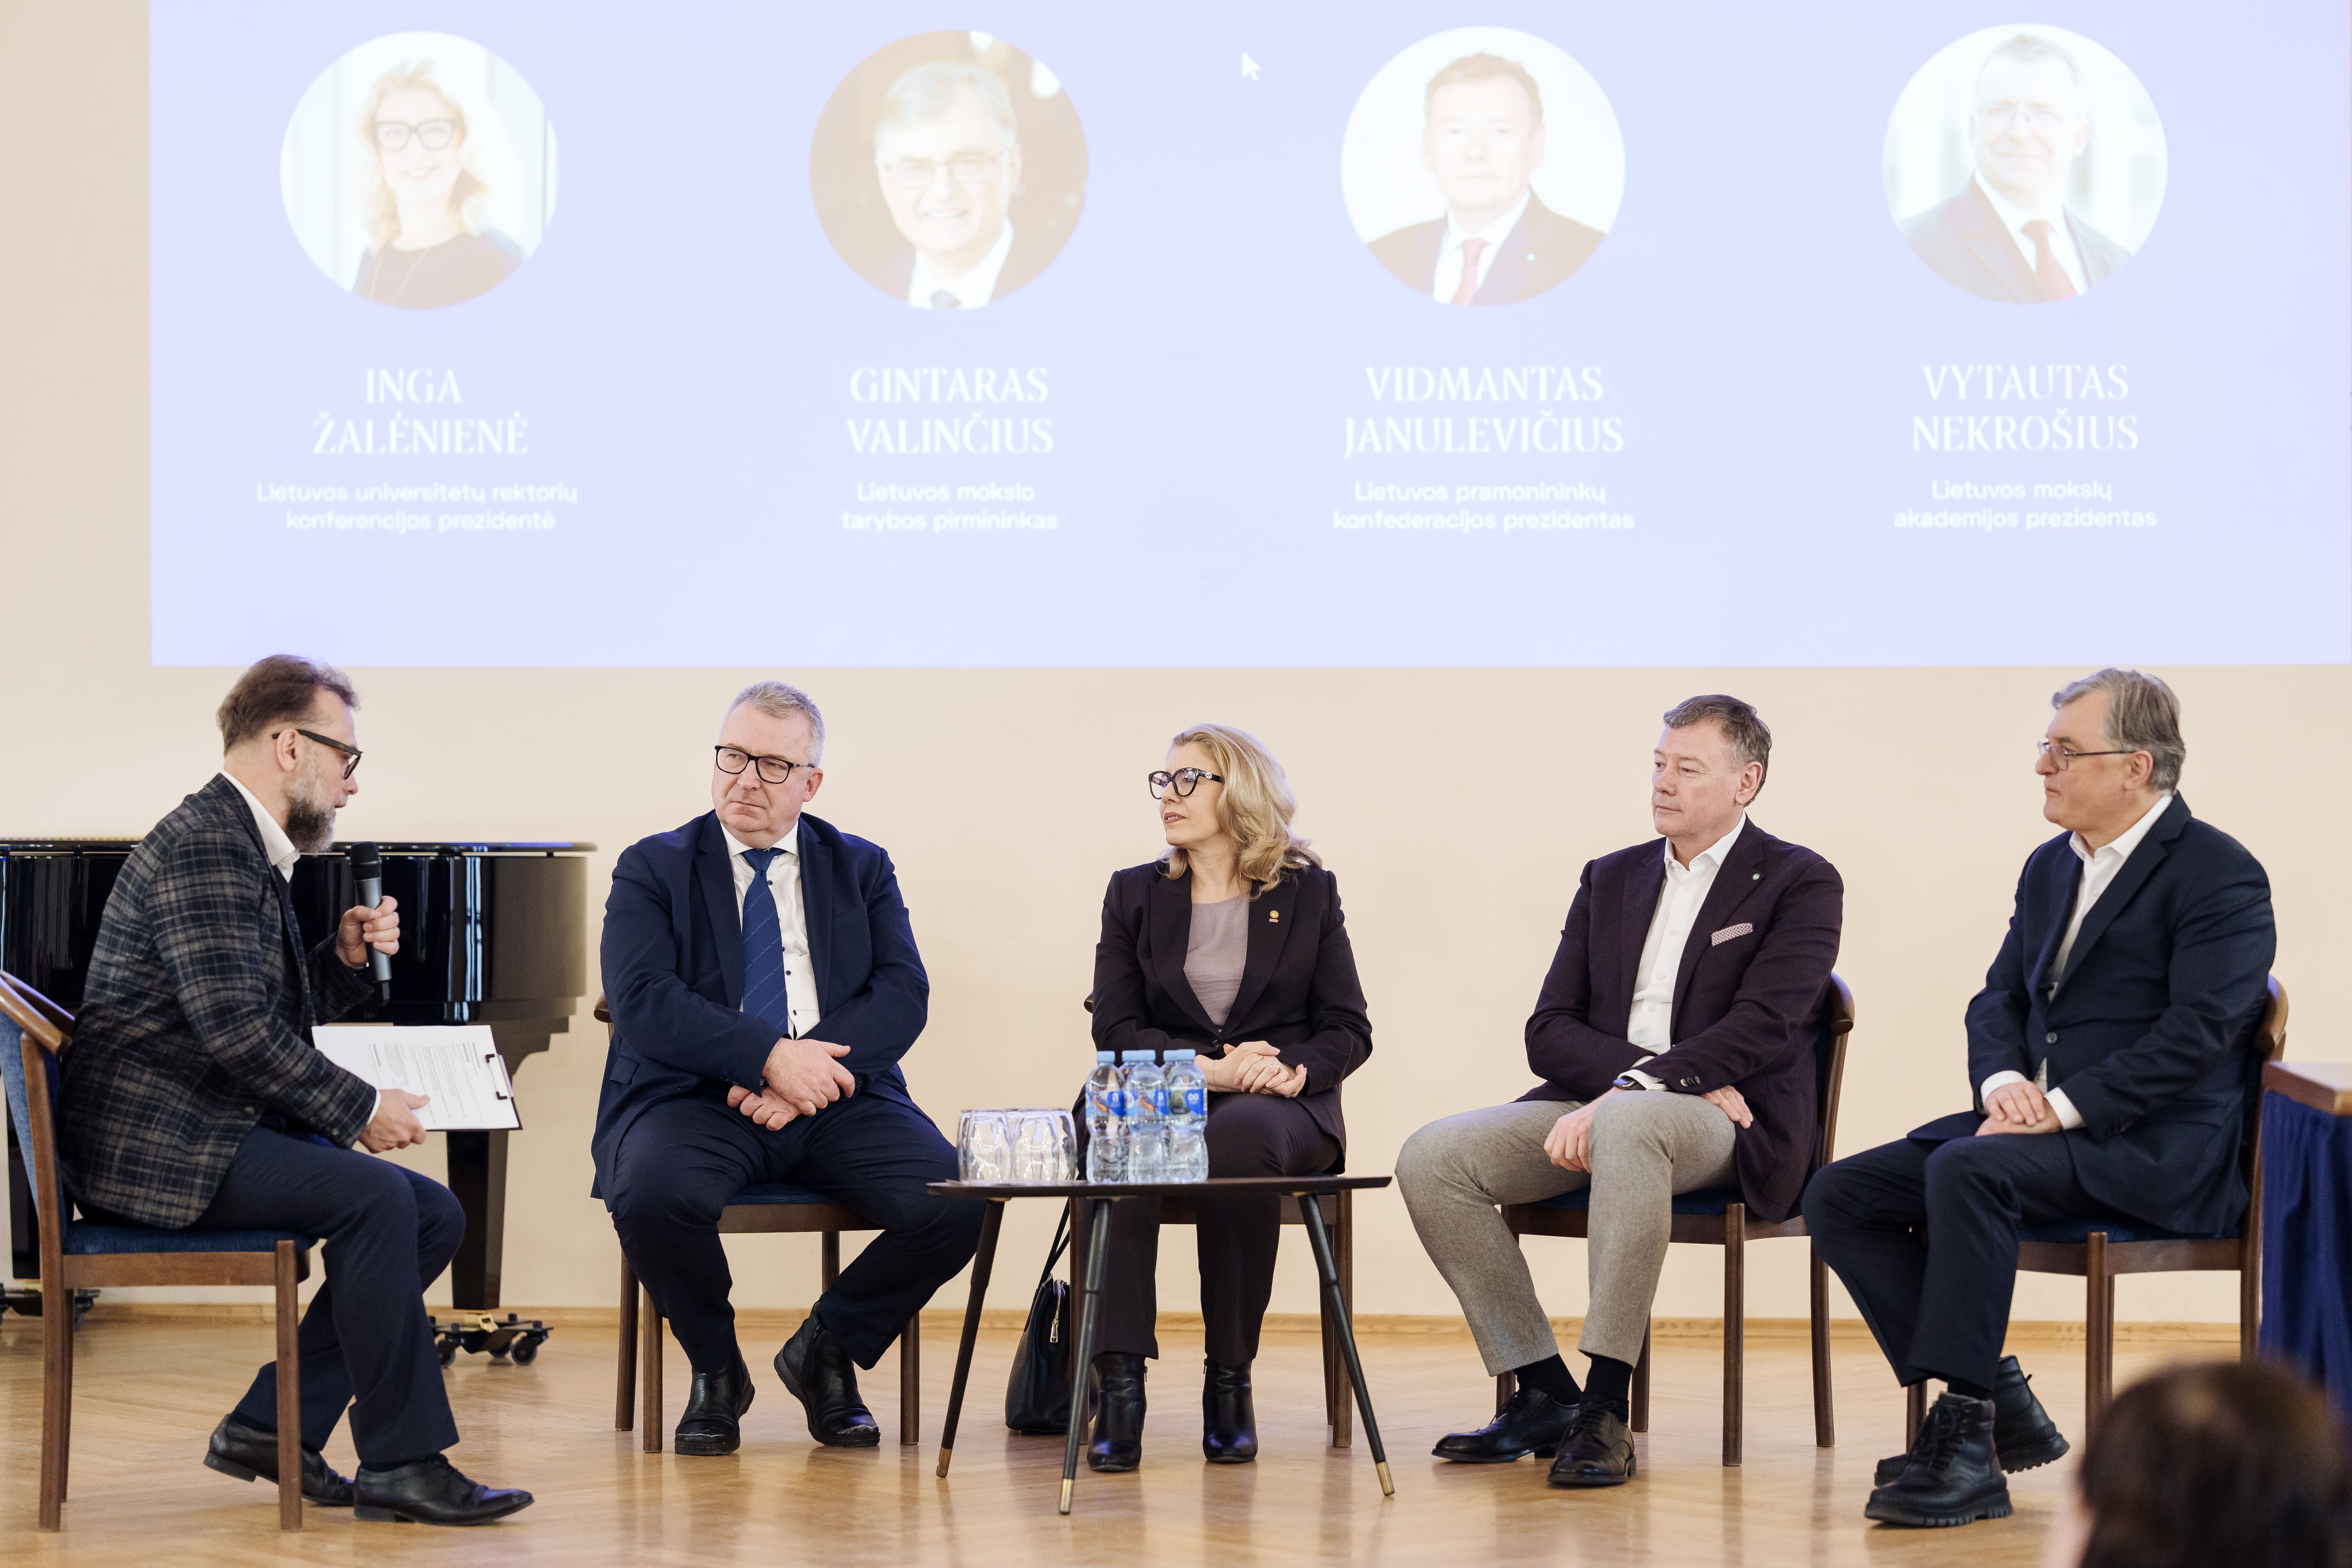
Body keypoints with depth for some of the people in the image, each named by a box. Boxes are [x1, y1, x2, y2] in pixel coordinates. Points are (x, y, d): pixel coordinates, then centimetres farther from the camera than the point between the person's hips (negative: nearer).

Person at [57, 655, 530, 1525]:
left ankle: (271, 1424, 2)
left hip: (217, 1128, 11)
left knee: (435, 1215, 1)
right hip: (157, 1145, -11)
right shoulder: (203, 846, -15)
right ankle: (398, 1462, -20)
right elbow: (234, 1027, -24)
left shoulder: (247, 849, 19)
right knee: (375, 1198, -27)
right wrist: (359, 1109, -18)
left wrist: (343, 958, 5)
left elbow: (277, 1013, 23)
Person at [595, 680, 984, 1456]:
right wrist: (772, 1054, -20)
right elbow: (642, 1002, -7)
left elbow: (903, 995, 2)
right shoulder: (654, 869, 10)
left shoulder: (862, 870, 17)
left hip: (838, 1101, 2)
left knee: (954, 1204, -26)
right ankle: (716, 1370, -4)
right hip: (698, 1099, -2)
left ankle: (826, 1349, 5)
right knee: (653, 1195, -36)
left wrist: (814, 1069, -16)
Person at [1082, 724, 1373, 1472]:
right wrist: (1210, 1070, -13)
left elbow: (1349, 1030, 8)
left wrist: (1294, 1069, -15)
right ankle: (1120, 1383, -41)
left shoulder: (1309, 892, 12)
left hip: (1283, 1104, -1)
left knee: (1238, 1137, -39)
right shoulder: (1134, 894, 15)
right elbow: (1115, 1028, 4)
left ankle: (1230, 1382, -26)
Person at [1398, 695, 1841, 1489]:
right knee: (1432, 1156, -18)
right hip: (1597, 1105, 6)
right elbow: (1549, 1031, 9)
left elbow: (1760, 1028, -13)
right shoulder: (1611, 879, 19)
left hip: (1727, 1124, -6)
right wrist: (1648, 1068, -11)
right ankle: (1546, 1394, -10)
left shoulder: (1800, 883, 2)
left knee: (1629, 1124, -41)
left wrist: (1630, 1090, -23)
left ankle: (1606, 1411, -36)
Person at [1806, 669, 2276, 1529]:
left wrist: (2063, 1106, -22)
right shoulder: (2051, 866, 18)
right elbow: (1998, 999, 17)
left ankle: (1965, 1442, -29)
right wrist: (2004, 1083, -6)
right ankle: (1993, 1401, -5)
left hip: (2155, 1147, -9)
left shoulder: (2220, 875, -8)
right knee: (1838, 1196, -8)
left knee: (1965, 1170, -35)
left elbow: (2198, 1033, -17)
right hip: (2035, 1121, 9)